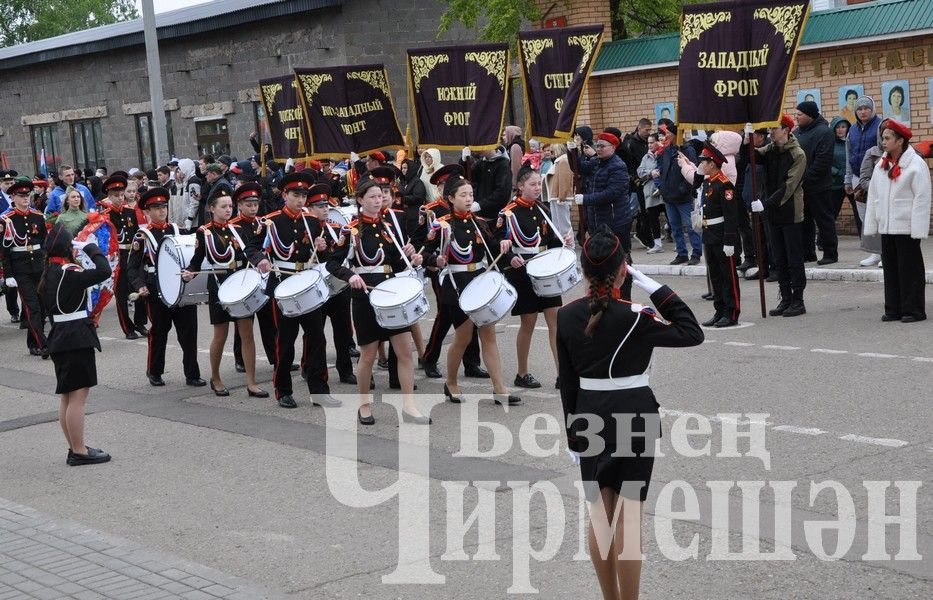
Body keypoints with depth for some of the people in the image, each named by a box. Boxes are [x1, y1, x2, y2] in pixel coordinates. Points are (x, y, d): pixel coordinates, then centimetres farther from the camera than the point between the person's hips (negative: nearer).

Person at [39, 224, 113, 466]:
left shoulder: (49, 272, 10)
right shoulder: (69, 273, -17)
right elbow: (104, 271, -24)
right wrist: (90, 247, -10)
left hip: (59, 337, 10)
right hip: (77, 338, -10)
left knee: (67, 397, 13)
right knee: (78, 396, -5)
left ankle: (75, 448, 21)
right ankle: (79, 452, -1)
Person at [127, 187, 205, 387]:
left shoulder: (178, 230, 11)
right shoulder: (142, 236, 0)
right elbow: (132, 266, -2)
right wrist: (140, 286, -16)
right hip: (157, 292, -3)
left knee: (189, 331, 1)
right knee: (158, 332, 7)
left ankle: (192, 374, 7)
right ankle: (154, 373, 22)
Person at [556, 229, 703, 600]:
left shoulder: (566, 316, -2)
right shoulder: (635, 318, -16)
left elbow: (567, 382, 4)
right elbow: (692, 333, -8)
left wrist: (573, 435, 13)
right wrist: (653, 286, -10)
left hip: (589, 417, 4)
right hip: (634, 417, -4)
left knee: (600, 514, 13)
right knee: (628, 517, 2)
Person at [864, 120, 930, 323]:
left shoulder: (916, 165, -9)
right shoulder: (881, 165, 12)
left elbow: (921, 199, -13)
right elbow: (873, 196, 15)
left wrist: (918, 229, -17)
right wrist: (871, 225, 10)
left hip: (906, 228, -7)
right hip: (886, 227, 7)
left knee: (910, 269, -1)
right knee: (890, 268, 9)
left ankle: (913, 310, 5)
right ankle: (894, 309, 16)